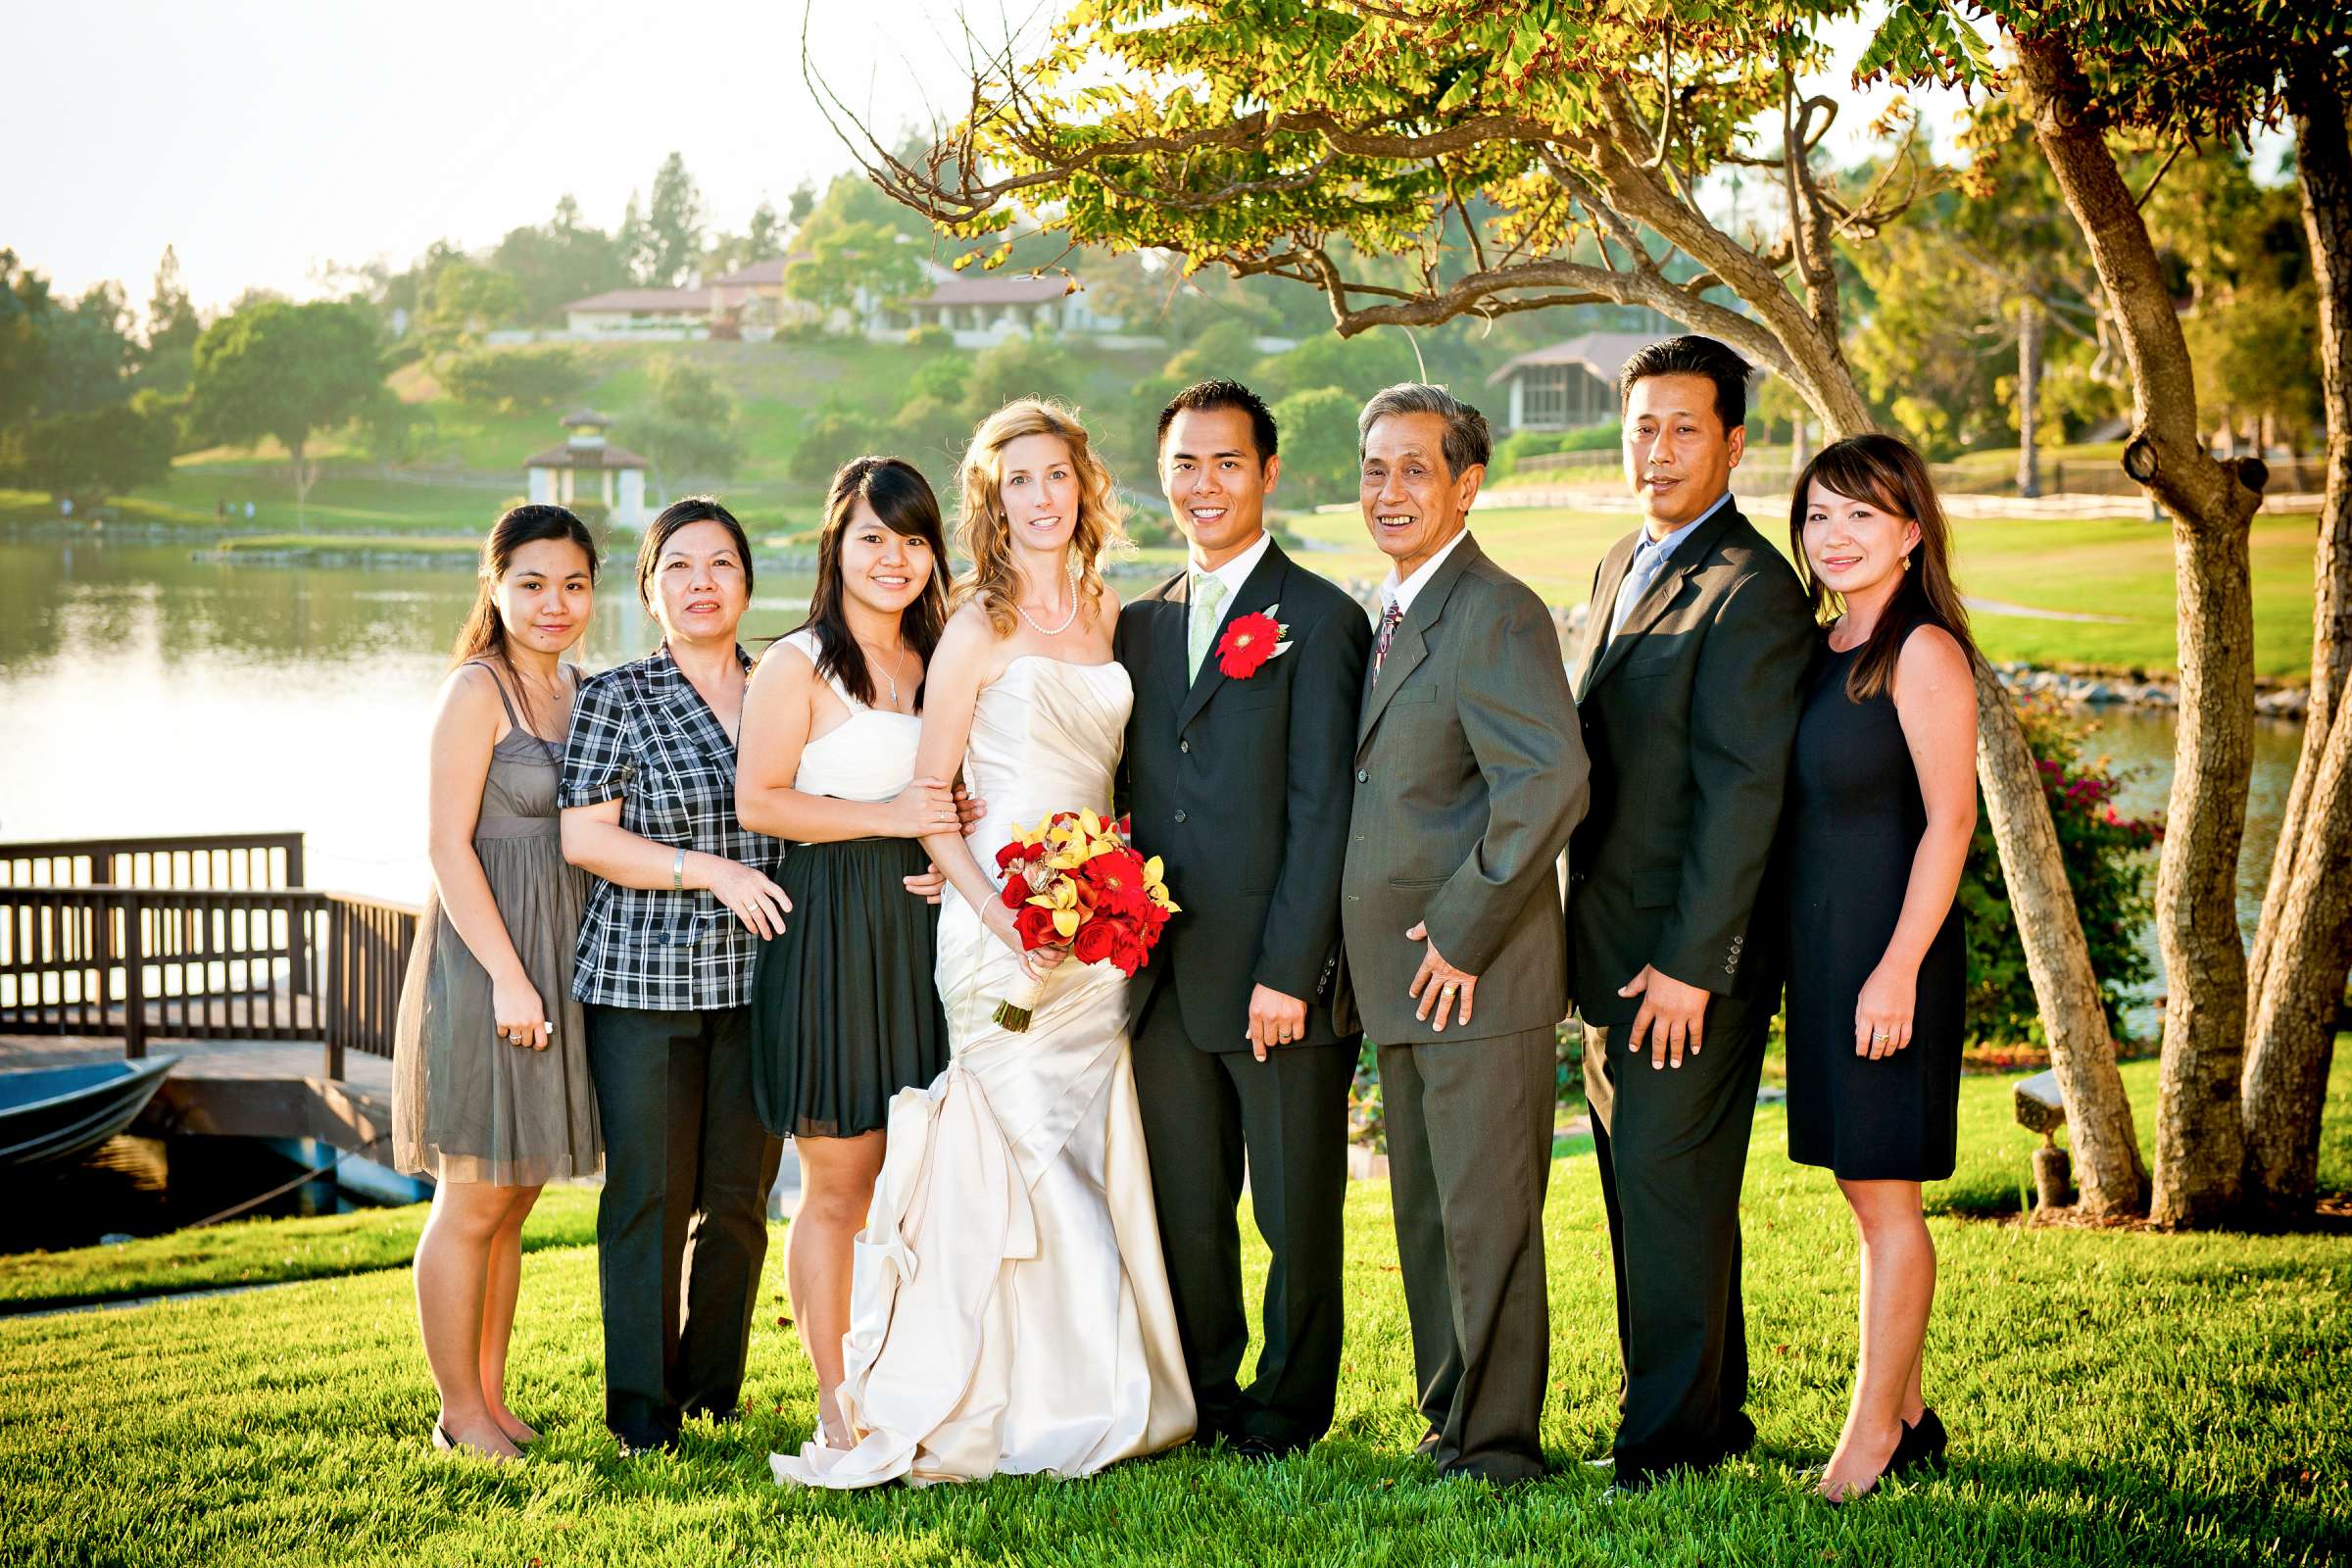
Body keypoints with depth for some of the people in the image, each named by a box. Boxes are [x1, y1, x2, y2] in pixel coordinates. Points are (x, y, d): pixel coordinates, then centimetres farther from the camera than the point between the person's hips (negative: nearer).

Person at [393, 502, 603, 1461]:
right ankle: (460, 1415, 9)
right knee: (473, 1202, 0)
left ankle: (492, 1399, 22)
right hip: (484, 959, -8)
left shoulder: (574, 692, 12)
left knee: (514, 1200, 14)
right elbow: (448, 843, -15)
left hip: (555, 959, 8)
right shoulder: (478, 690, -11)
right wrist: (507, 977, -20)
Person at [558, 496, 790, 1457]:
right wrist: (712, 872, -14)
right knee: (650, 1195, 0)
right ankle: (641, 1411, 11)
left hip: (758, 981, 4)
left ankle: (714, 1386, 23)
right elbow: (584, 838, -7)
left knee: (739, 1194, 7)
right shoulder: (615, 701, -1)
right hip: (643, 980, -3)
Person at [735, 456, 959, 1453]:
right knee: (837, 1187, 0)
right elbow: (757, 801, -11)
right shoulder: (797, 666, -4)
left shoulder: (938, 660, 16)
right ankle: (839, 1413, 8)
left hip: (926, 927, 6)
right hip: (831, 938, -6)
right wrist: (887, 817, -16)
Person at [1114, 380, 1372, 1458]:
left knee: (1297, 1212, 6)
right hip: (1164, 978, 5)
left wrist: (1288, 973, -16)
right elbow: (1132, 796, 15)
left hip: (1279, 979, -5)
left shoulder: (1320, 620, -5)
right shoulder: (1141, 624, 14)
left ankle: (1287, 1408, 21)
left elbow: (1323, 811, -11)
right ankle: (1201, 1397, 26)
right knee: (1183, 1208, 12)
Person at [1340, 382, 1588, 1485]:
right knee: (1426, 1217, 16)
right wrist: (1373, 955, 13)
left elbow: (1553, 782, -26)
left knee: (1486, 1218, -1)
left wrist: (1462, 931, -21)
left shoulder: (1496, 614, -15)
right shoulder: (1394, 614, 15)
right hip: (1405, 978, 9)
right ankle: (1450, 1421, 27)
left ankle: (1497, 1445, 8)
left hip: (1479, 977, -9)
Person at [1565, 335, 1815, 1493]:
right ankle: (1713, 1419, 26)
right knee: (1645, 1194, 15)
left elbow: (1744, 791, -19)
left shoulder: (1750, 590, -14)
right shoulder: (1620, 569, 15)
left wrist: (1689, 964, -20)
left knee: (1670, 1193, -3)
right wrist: (1582, 942, 15)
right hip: (1610, 953, 9)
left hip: (1686, 960, -9)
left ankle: (1670, 1438, 7)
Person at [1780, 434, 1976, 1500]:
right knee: (1866, 1193, 13)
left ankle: (1872, 1433, 7)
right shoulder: (1824, 649, 13)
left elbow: (1950, 820, -16)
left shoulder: (1922, 651, -11)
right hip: (1819, 950, 8)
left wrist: (1897, 968, -20)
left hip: (1887, 952, -8)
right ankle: (1907, 1419, 23)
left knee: (1883, 1194, -2)